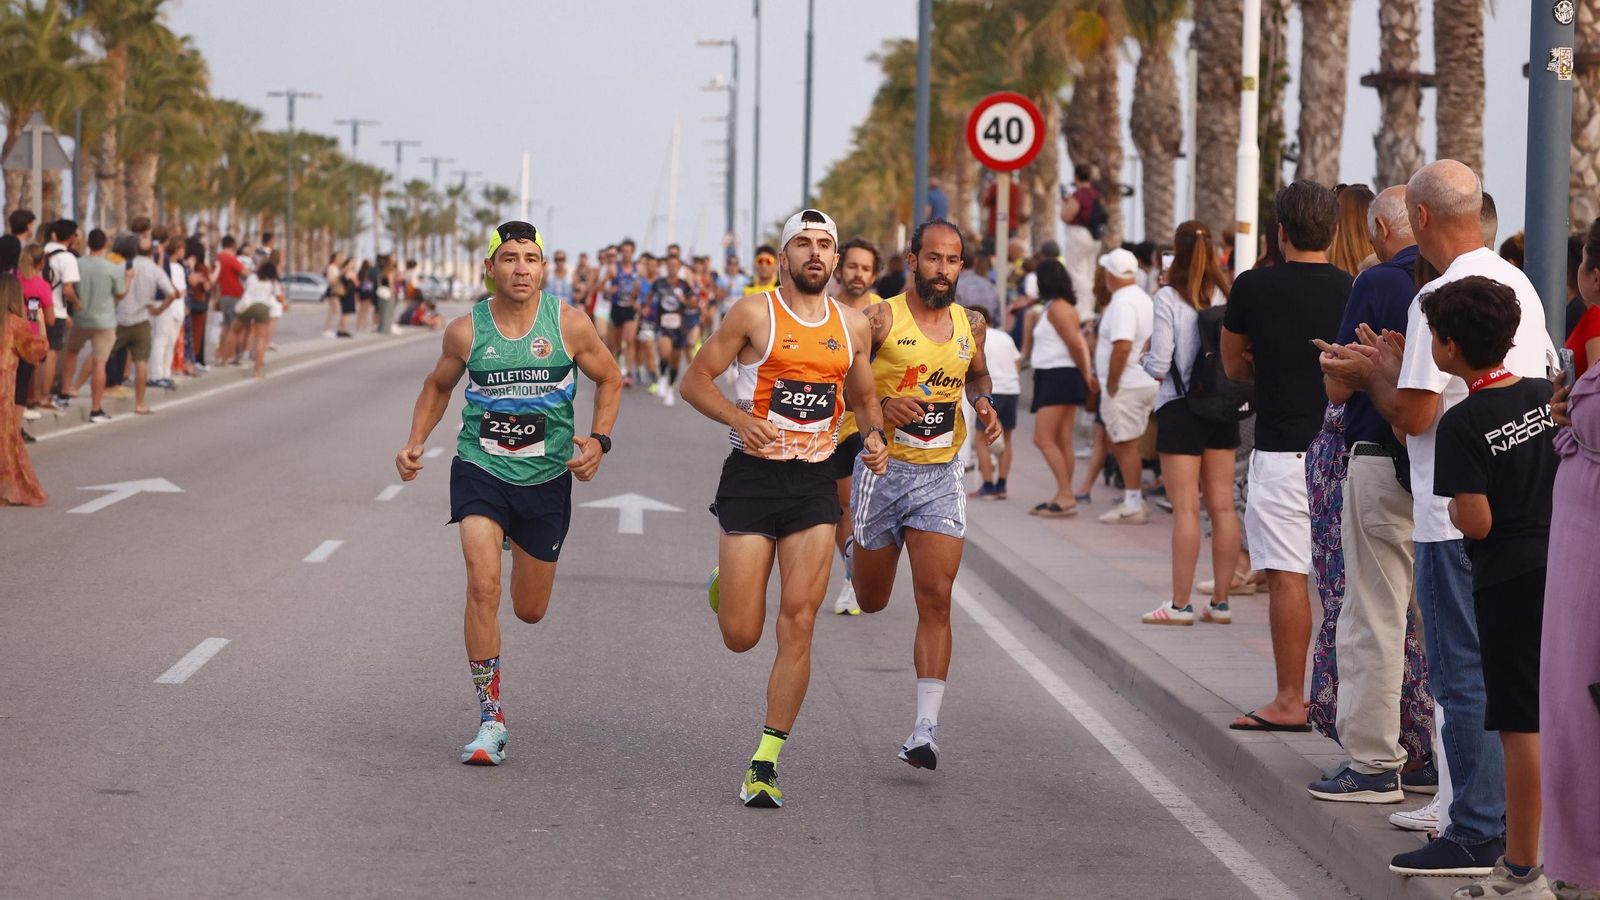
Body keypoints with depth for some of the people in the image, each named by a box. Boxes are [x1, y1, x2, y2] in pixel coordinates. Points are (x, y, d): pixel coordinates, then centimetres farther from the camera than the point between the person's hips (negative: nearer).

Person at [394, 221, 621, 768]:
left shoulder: (568, 324, -7)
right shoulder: (466, 331, -5)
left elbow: (609, 379, 9)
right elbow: (438, 386, 14)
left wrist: (598, 440, -5)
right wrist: (415, 443, 0)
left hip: (546, 477, 1)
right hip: (480, 470, -1)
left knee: (530, 610, 11)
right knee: (483, 585, -21)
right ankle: (491, 721, -13)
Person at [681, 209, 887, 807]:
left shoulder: (853, 326, 9)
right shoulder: (754, 314, -5)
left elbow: (863, 397, 22)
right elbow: (695, 381, -2)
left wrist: (875, 437, 1)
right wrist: (740, 419, -19)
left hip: (815, 486, 3)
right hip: (753, 477, -3)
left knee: (797, 625, -7)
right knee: (740, 636, -3)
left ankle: (766, 764, 1)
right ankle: (727, 580, 35)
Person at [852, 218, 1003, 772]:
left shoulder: (971, 326, 6)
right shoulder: (880, 319, -9)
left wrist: (984, 403, 5)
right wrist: (880, 404, -26)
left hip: (942, 477, 2)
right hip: (883, 469, -2)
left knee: (936, 601, -10)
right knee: (870, 602, 13)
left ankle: (926, 727, -10)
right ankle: (856, 554, 52)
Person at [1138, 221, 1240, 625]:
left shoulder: (1169, 298, -11)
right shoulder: (1228, 297, 2)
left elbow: (1159, 366, -13)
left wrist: (1145, 360, 8)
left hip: (1180, 409, -5)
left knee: (1186, 509, -4)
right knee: (1223, 507, 7)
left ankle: (1180, 604, -2)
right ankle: (1220, 602, 11)